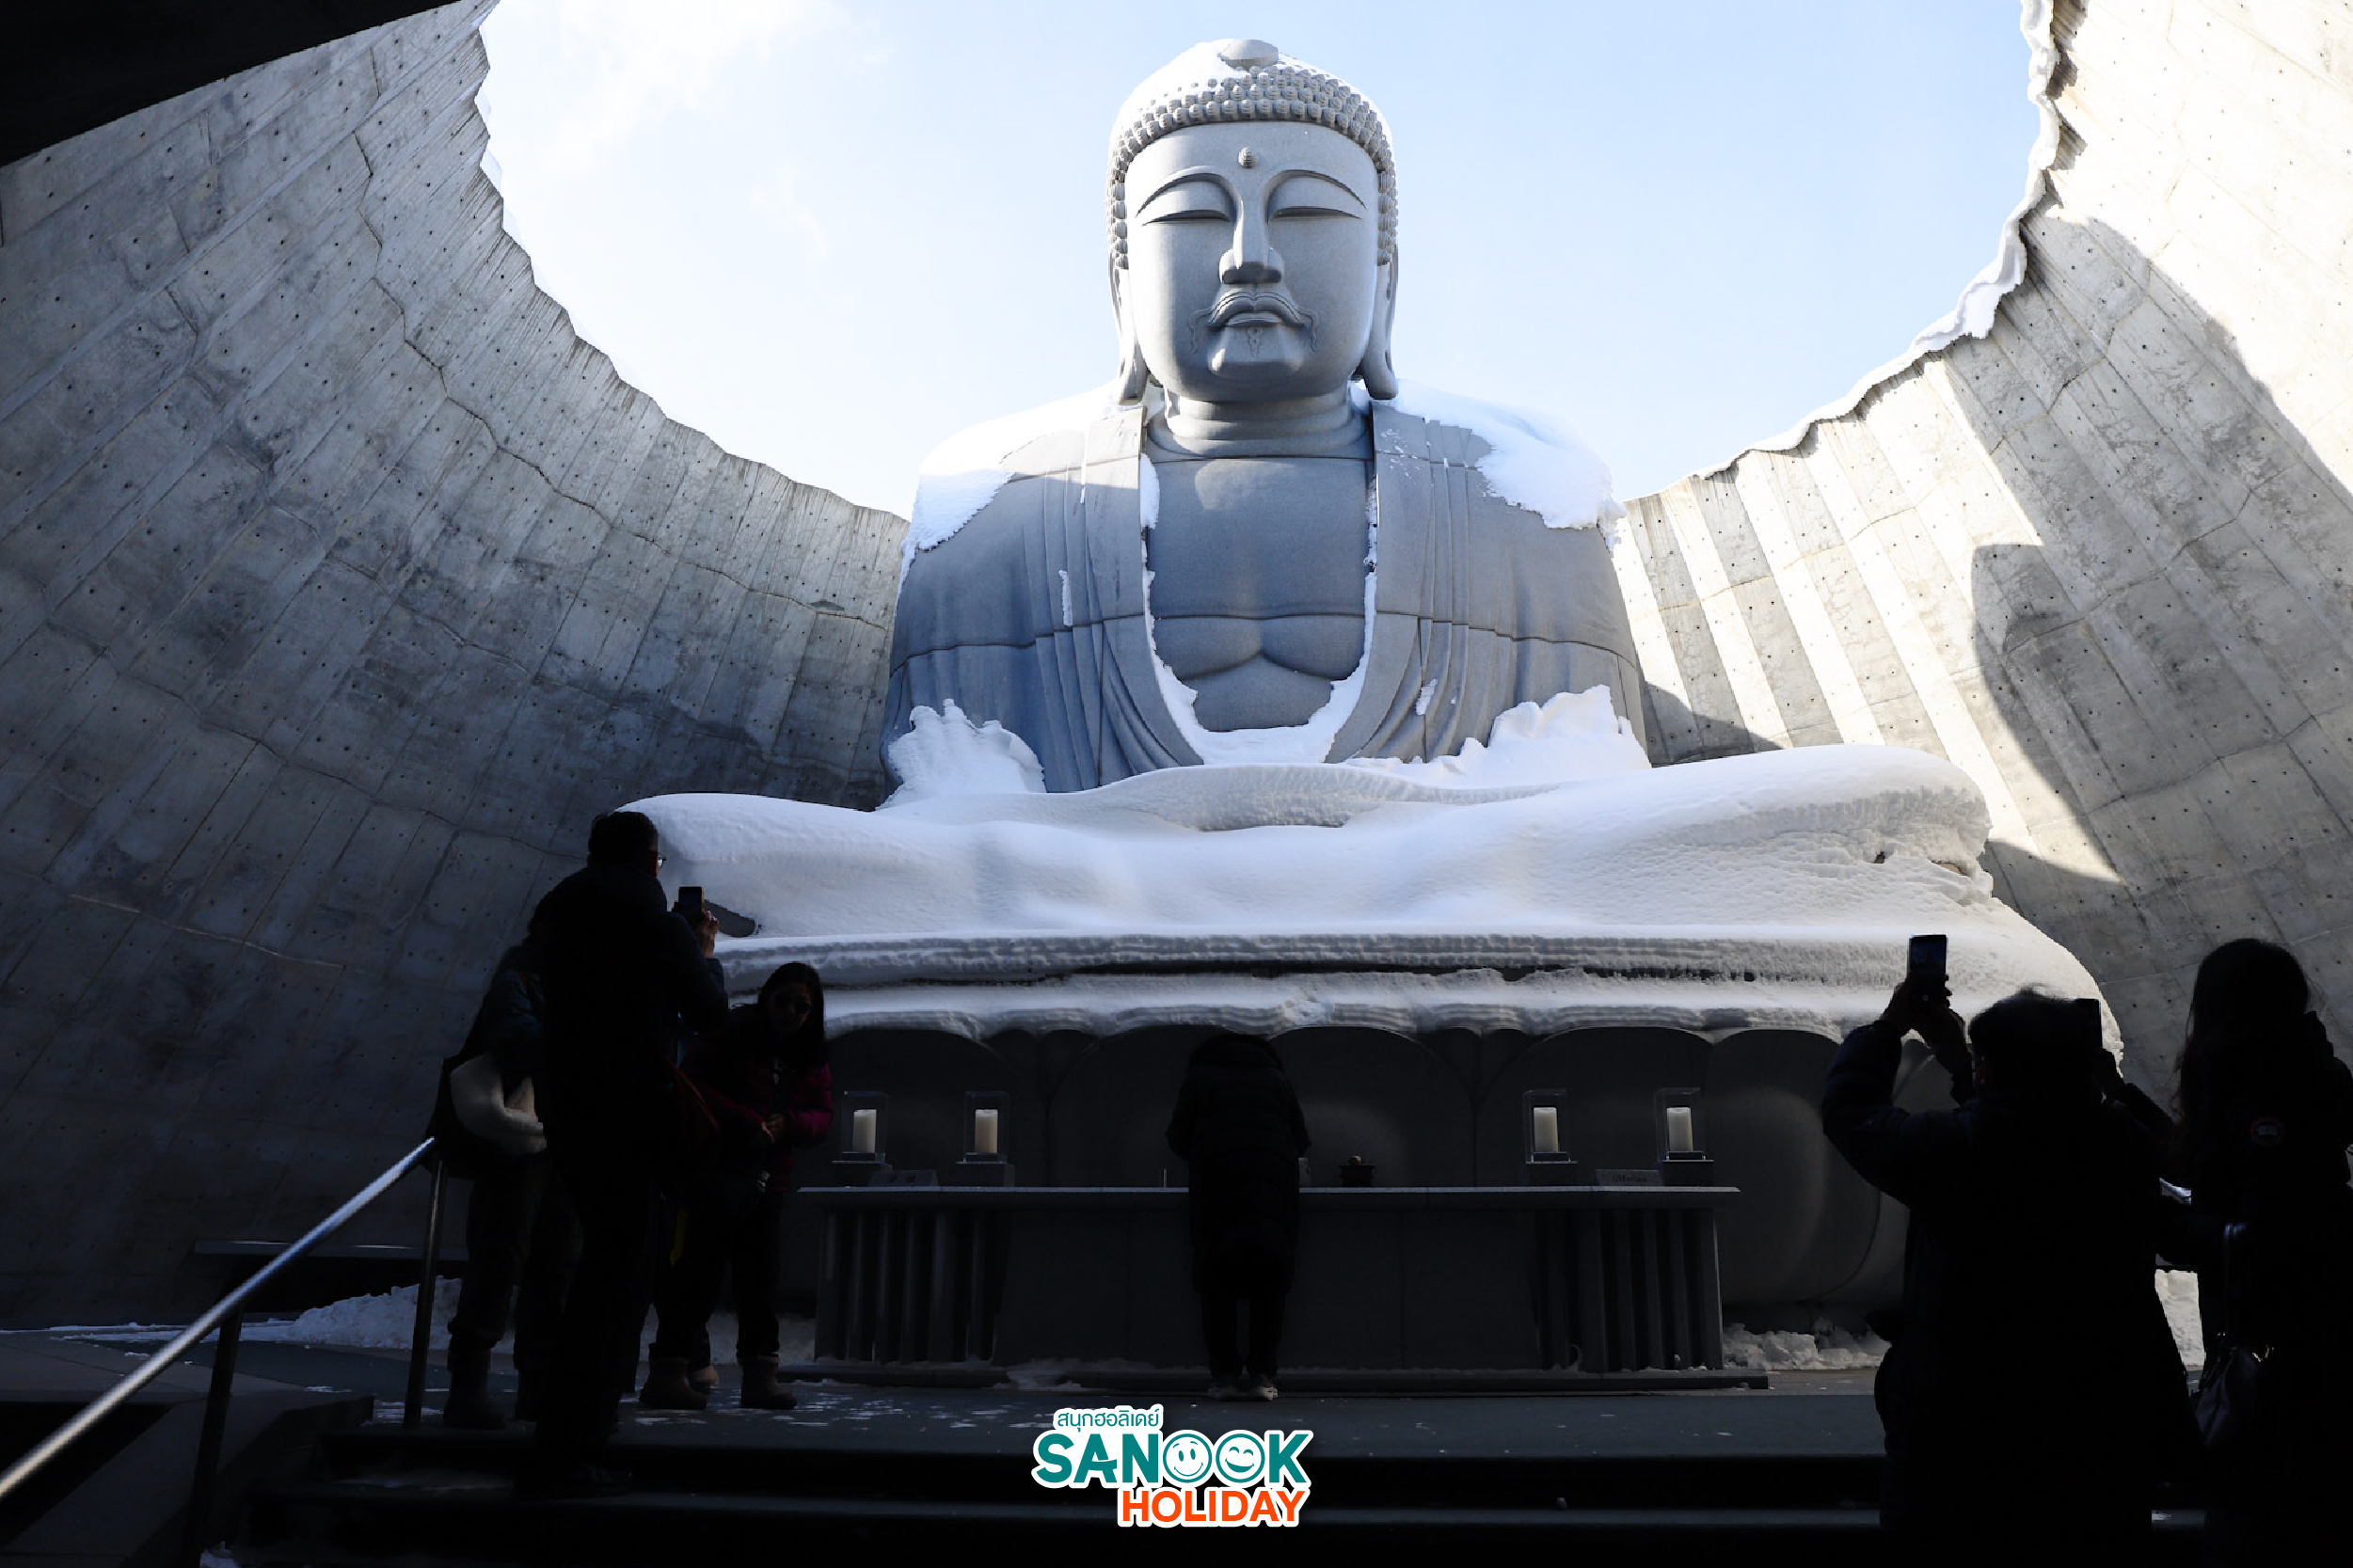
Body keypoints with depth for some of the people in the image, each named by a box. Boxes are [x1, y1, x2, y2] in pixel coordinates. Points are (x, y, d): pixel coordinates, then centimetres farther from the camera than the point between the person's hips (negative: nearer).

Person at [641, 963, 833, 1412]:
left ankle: (760, 1372, 13)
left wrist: (788, 1124, -11)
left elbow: (823, 1116, 10)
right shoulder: (731, 1035, -5)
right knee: (702, 1265, -10)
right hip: (716, 1171, -6)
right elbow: (692, 1084, -12)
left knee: (760, 1276, 8)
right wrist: (744, 1120, -21)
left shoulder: (812, 1062, 12)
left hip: (768, 1180, 6)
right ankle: (667, 1370, -6)